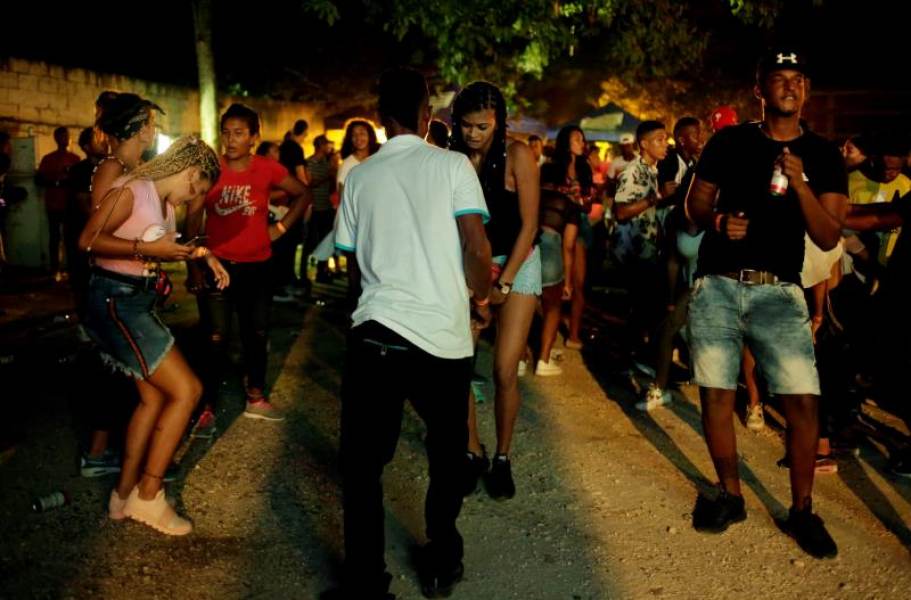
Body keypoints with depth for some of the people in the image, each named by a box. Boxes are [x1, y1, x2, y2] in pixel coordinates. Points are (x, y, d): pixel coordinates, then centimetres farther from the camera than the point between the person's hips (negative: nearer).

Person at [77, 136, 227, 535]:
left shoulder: (166, 201, 11)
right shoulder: (132, 190, -15)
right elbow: (89, 240, -22)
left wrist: (202, 254, 13)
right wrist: (147, 249, -24)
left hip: (138, 302, 10)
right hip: (115, 300, -10)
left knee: (154, 397, 11)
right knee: (186, 390, -10)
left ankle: (125, 494, 22)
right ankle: (148, 496, 1)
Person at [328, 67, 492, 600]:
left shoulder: (361, 176, 8)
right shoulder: (452, 165, -2)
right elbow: (478, 249, -11)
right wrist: (480, 297, 9)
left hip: (375, 332, 1)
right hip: (443, 335, -1)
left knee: (362, 462, 9)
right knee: (447, 455, 19)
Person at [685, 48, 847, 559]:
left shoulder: (824, 156, 6)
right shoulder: (729, 141, 7)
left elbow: (829, 238, 0)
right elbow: (695, 200, 12)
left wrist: (799, 183, -14)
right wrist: (718, 221, -10)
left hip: (778, 291, 0)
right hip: (717, 286, 1)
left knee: (804, 399, -9)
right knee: (716, 394, 2)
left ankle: (802, 510, 10)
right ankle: (730, 496, 22)